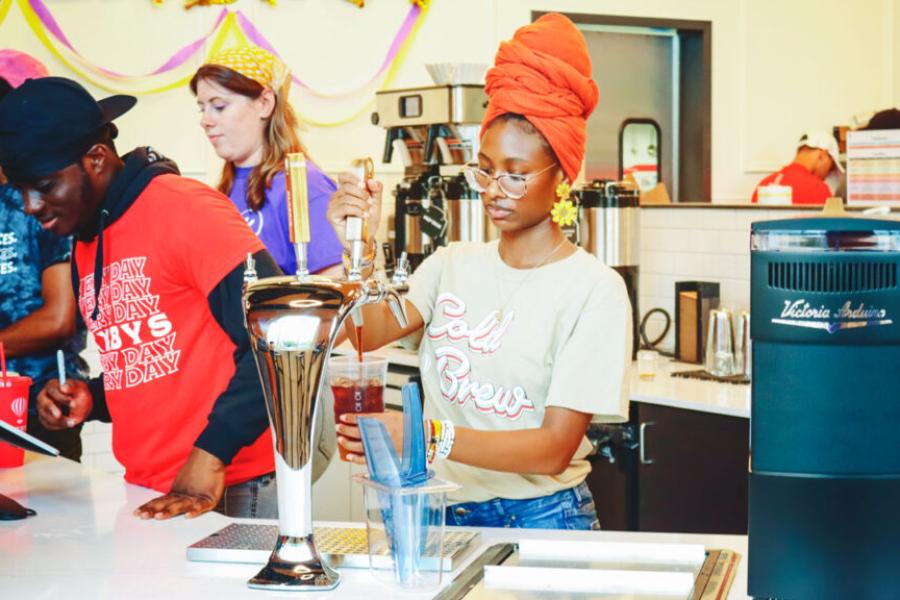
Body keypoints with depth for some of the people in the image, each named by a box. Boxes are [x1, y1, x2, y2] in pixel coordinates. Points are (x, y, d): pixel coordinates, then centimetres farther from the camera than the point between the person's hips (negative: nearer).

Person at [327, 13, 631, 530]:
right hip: (443, 509, 4)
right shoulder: (453, 264, 9)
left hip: (540, 517, -3)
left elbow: (556, 447, -16)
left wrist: (429, 438, -27)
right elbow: (373, 331, -7)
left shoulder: (593, 288, -8)